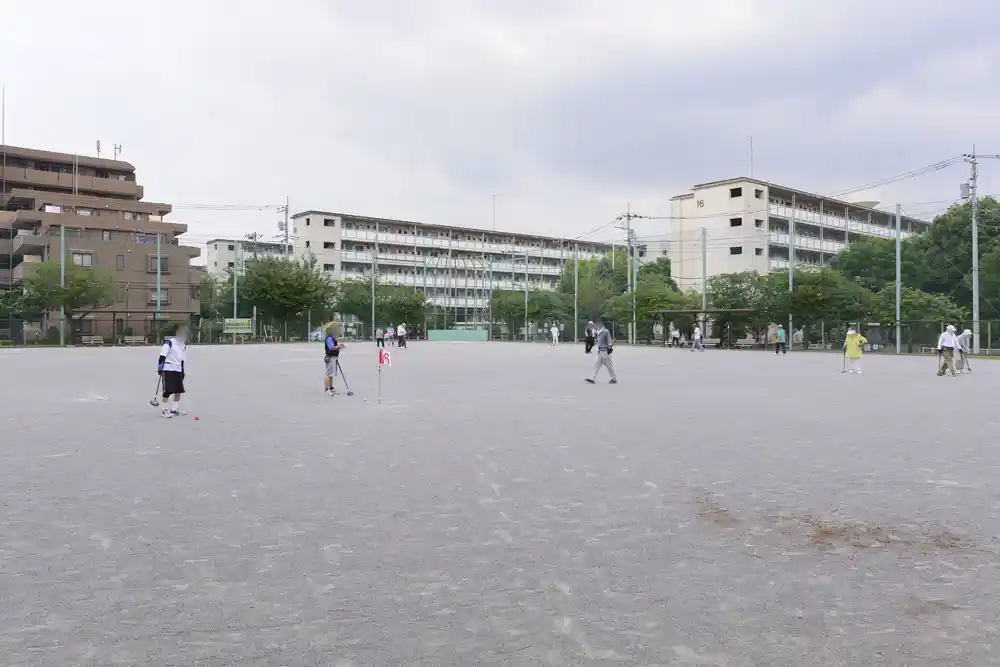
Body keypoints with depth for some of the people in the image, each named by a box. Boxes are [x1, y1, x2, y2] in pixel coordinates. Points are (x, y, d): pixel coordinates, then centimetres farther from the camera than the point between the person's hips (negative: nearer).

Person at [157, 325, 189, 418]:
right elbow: (162, 356, -14)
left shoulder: (184, 346, 15)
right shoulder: (169, 342, -9)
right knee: (167, 391, -7)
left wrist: (183, 372, 18)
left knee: (179, 391, 5)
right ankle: (165, 410, 0)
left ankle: (174, 410, 15)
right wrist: (160, 368, -19)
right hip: (168, 370, -7)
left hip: (178, 371, 7)